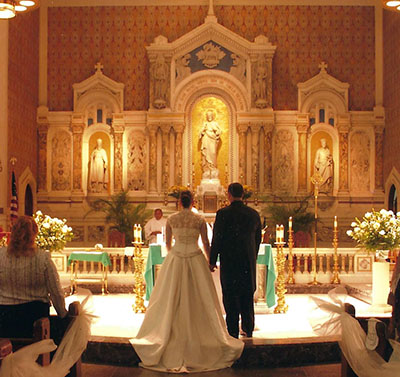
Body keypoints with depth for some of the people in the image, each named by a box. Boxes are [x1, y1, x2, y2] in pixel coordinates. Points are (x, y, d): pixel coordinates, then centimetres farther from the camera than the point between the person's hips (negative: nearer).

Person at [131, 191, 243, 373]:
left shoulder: (171, 219, 0)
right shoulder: (200, 220, -4)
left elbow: (168, 243, 10)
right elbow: (206, 244, 1)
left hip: (176, 259, 1)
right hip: (195, 259, -1)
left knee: (173, 298, 9)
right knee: (199, 298, 6)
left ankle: (172, 332, 14)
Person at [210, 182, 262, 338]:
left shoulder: (223, 214, -11)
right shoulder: (254, 214, 2)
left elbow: (217, 239, -9)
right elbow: (258, 239, 9)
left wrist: (212, 261, 0)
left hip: (229, 261, -4)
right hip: (249, 262, 4)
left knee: (230, 297, 3)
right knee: (248, 296, 14)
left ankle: (233, 331, 6)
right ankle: (248, 329, 22)